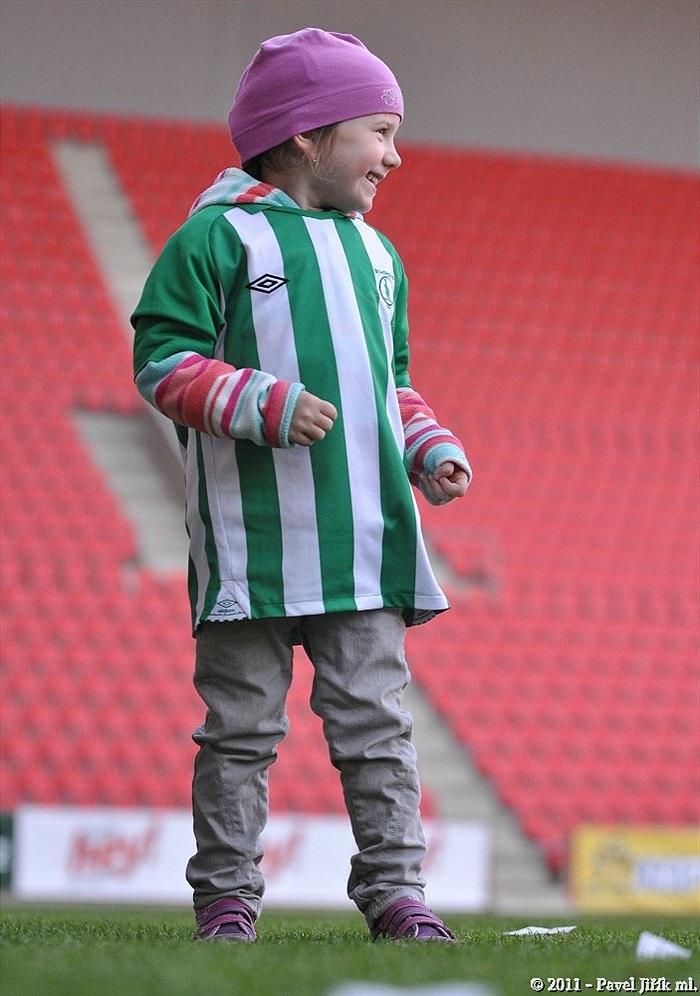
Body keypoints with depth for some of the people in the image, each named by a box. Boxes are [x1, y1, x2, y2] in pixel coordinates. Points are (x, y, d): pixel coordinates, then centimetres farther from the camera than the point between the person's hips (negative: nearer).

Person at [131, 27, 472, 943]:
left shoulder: (374, 254, 18)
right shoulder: (220, 237, -3)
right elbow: (163, 359, -8)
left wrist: (431, 451, 10)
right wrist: (264, 404, -19)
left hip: (364, 535, 5)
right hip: (252, 535, -5)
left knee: (375, 717, 1)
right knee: (243, 725, 1)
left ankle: (395, 888, 2)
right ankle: (226, 895, 7)